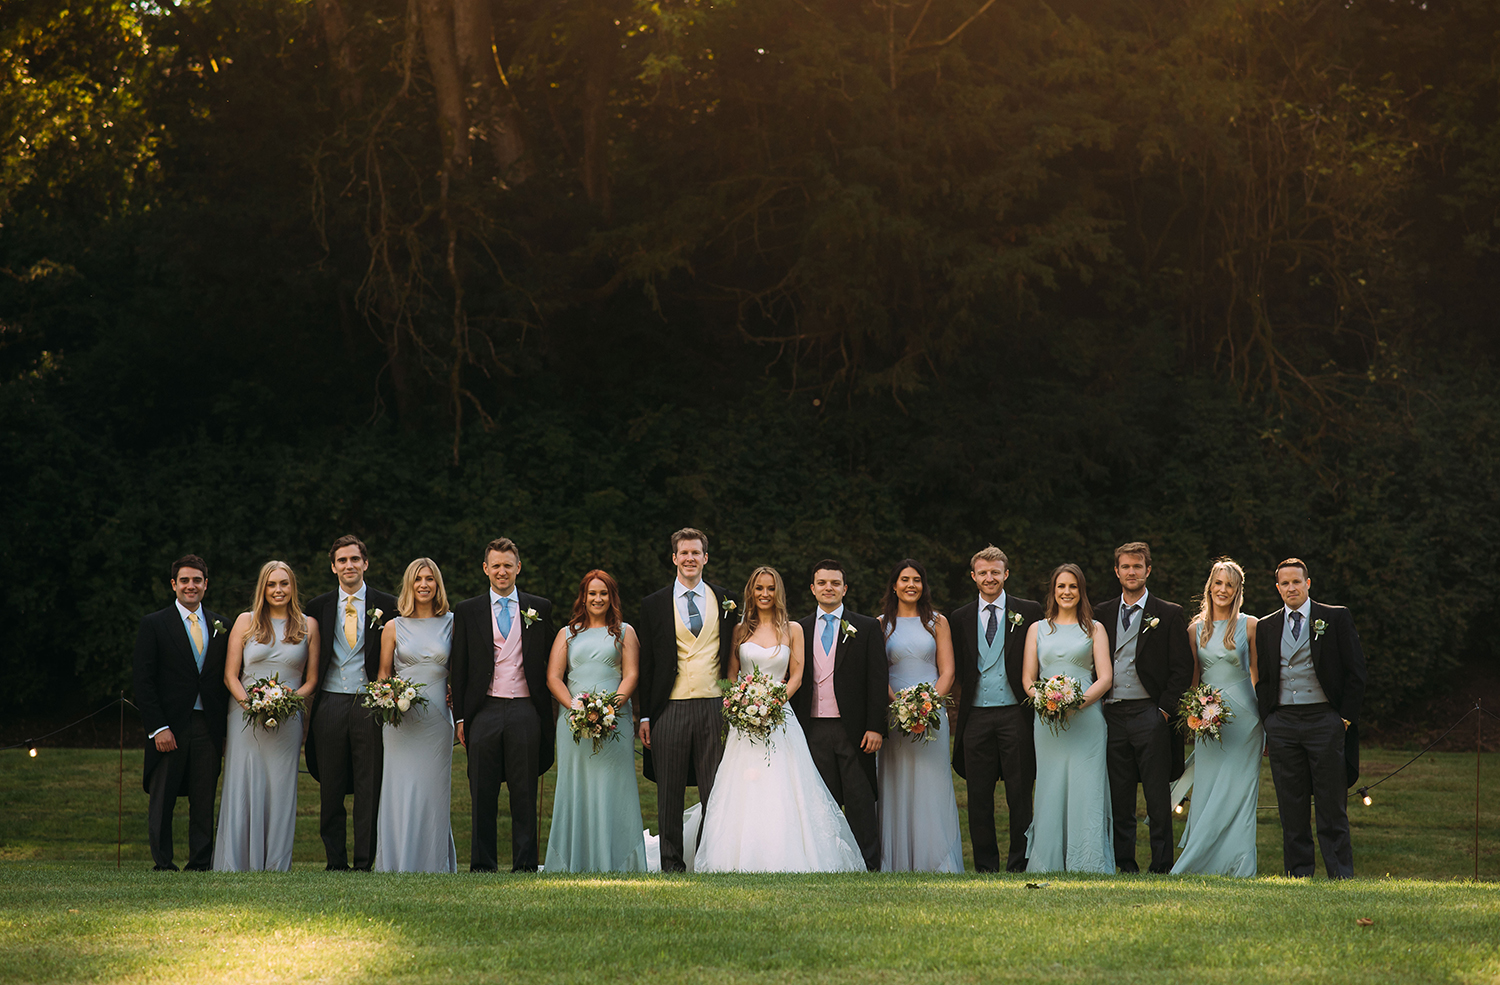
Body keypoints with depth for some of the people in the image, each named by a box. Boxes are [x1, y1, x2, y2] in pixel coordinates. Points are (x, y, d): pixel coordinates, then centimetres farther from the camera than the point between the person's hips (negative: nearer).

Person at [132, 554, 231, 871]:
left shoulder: (220, 626, 13)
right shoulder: (154, 625, 1)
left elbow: (225, 679, 14)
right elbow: (143, 682, -4)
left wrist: (227, 726, 5)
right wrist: (158, 727, -12)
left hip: (207, 727, 3)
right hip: (170, 727, -3)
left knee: (204, 801, 4)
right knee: (162, 800, 1)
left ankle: (201, 863, 10)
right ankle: (163, 863, 8)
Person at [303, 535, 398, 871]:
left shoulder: (387, 605, 4)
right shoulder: (318, 607, 10)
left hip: (370, 704, -2)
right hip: (330, 704, 2)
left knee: (369, 789, -1)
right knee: (331, 790, 5)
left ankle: (365, 862, 4)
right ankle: (335, 862, 12)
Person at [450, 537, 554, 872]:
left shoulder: (539, 608, 9)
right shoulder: (467, 611, 8)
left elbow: (549, 663, 9)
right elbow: (458, 668, 8)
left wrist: (547, 714, 3)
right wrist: (461, 717, 2)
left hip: (525, 710, 0)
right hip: (484, 711, 0)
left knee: (524, 793, 2)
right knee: (483, 794, 3)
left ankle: (525, 863, 7)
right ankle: (482, 864, 8)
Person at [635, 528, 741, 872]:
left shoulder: (725, 601, 10)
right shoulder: (654, 604, 7)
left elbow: (734, 655, 13)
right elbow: (646, 664, 7)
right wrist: (644, 715, 3)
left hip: (713, 707, 1)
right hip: (670, 710, 0)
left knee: (715, 792, 0)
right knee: (670, 793, 3)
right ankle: (672, 862, 10)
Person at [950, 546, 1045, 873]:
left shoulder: (1028, 612, 5)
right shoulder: (960, 618, 12)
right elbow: (960, 670, 14)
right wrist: (963, 707, 3)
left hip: (1015, 714, -2)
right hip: (977, 717, 2)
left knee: (1020, 796, 0)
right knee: (979, 797, 5)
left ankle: (1019, 865, 8)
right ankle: (985, 867, 13)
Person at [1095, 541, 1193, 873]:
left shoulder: (1168, 615, 4)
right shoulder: (1102, 614, 14)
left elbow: (1182, 668, 1)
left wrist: (1165, 709, -7)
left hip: (1150, 714, -3)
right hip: (1112, 715, 3)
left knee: (1158, 798, -2)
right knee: (1119, 799, 4)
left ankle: (1161, 865, 3)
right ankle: (1124, 865, 10)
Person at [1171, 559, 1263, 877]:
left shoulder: (1249, 625, 1)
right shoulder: (1196, 629, 9)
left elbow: (1258, 673, 3)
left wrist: (1267, 721, 0)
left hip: (1242, 715, -3)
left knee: (1236, 790, -5)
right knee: (1207, 789, -1)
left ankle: (1238, 867, -1)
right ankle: (1207, 867, 2)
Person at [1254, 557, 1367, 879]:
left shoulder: (1336, 618, 5)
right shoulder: (1266, 627, 13)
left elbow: (1355, 671, 3)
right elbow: (1261, 679, 16)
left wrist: (1346, 718, -4)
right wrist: (1266, 724, 7)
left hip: (1325, 719, -3)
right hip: (1282, 722, 3)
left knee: (1332, 805, -2)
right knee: (1291, 807, 4)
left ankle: (1341, 876, 2)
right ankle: (1297, 874, 9)